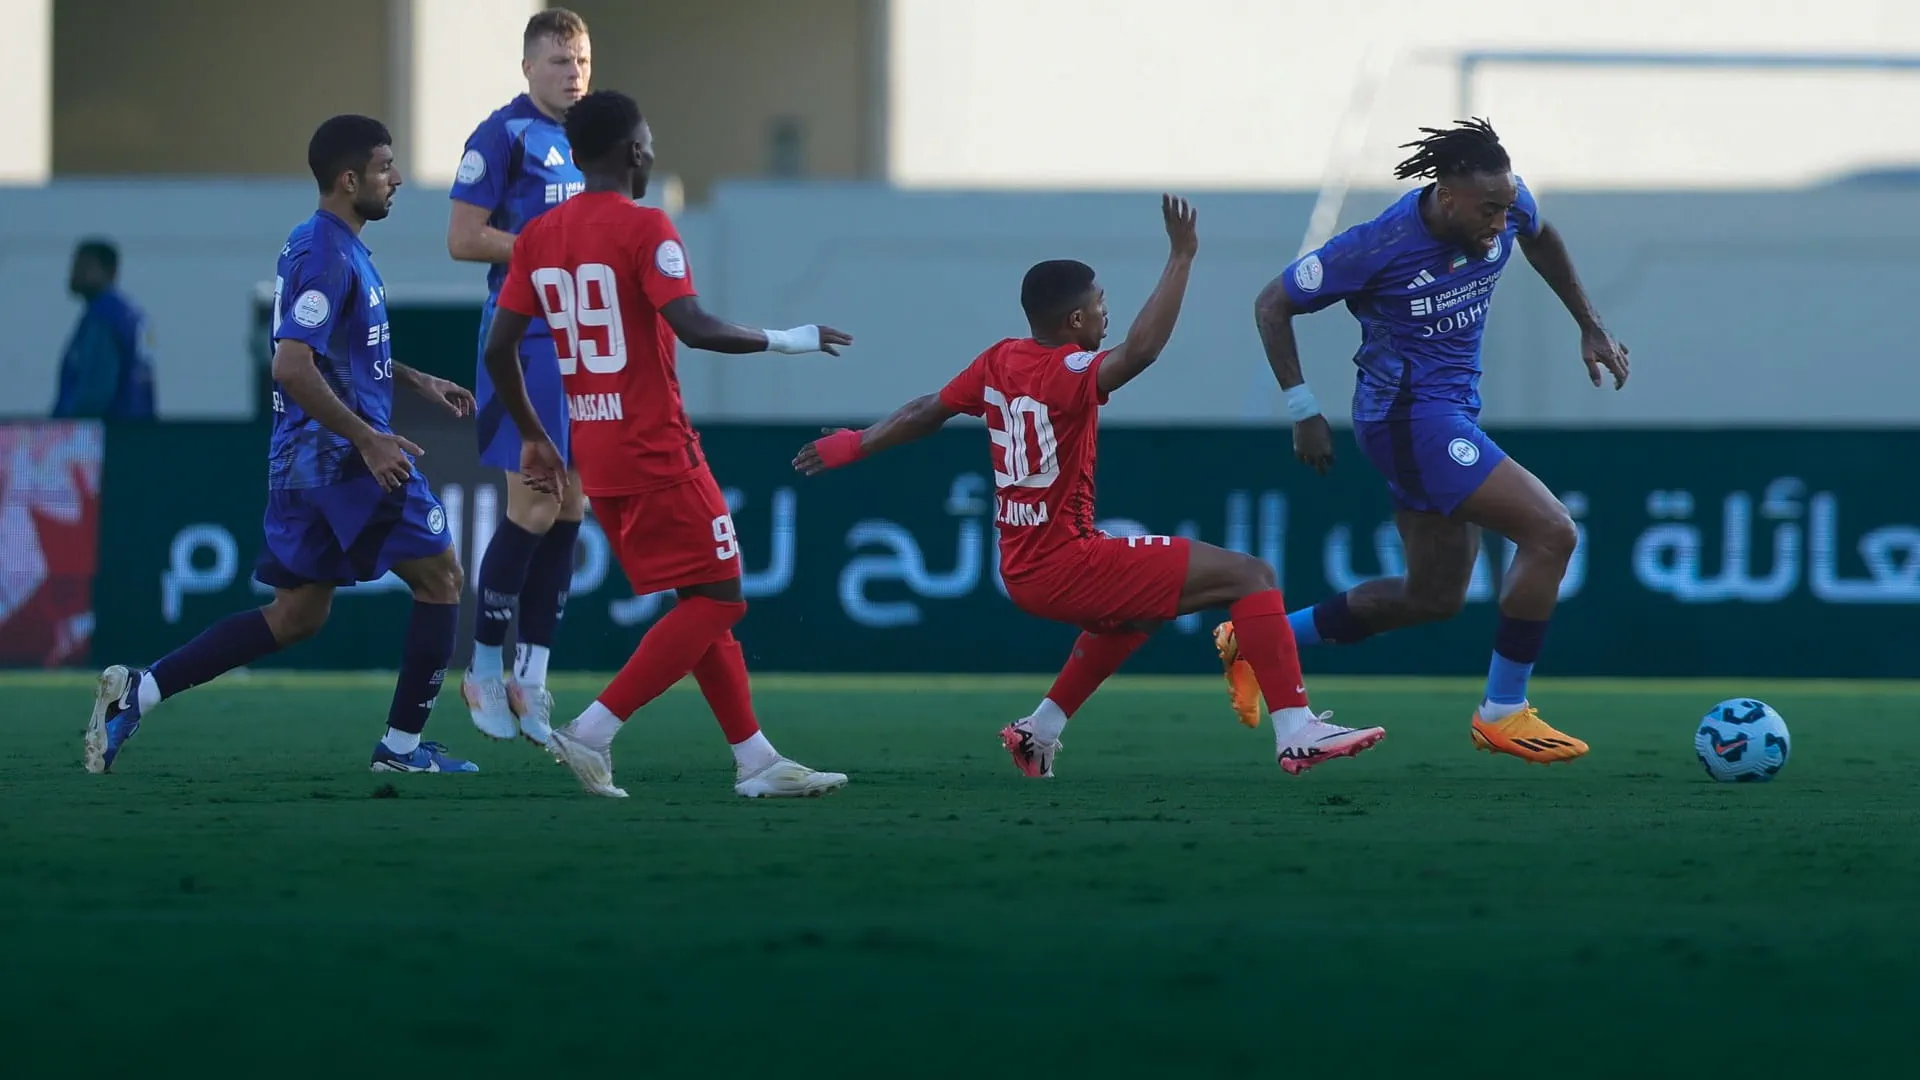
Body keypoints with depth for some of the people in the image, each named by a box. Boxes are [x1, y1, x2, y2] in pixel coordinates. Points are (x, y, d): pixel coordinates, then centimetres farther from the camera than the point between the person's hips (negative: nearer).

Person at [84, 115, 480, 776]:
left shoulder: (322, 246, 16)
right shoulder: (329, 255, -16)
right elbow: (293, 368, -25)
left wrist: (417, 382, 27)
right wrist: (368, 440, -23)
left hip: (301, 464, 10)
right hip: (342, 455, -10)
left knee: (298, 614, 12)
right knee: (440, 577, 3)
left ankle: (137, 691, 3)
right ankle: (403, 745, 5)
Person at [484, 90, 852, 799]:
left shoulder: (538, 237, 9)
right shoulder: (644, 229, -12)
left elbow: (498, 348, 8)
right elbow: (693, 328, -23)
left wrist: (534, 439, 20)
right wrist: (787, 341, -9)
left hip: (593, 460, 8)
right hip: (657, 455, -8)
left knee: (702, 604, 14)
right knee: (718, 600, -2)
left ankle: (754, 760, 13)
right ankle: (592, 734, -10)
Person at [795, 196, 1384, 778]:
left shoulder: (999, 363, 6)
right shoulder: (1067, 374, -17)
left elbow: (926, 411, 18)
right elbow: (1139, 350, -36)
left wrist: (854, 445, 34)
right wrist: (1181, 258, -35)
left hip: (1022, 571, 9)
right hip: (1066, 566, -9)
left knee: (1140, 603, 40)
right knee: (1250, 576, -10)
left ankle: (1039, 733, 38)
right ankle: (1297, 734, -20)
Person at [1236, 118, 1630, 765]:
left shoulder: (1507, 205, -6)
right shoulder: (1380, 246, -22)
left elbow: (1540, 239, 21)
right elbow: (1272, 305, -10)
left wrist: (1591, 328, 20)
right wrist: (1303, 410, -12)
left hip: (1452, 413, 9)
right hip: (1412, 418, -9)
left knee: (1435, 598, 16)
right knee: (1551, 533, -18)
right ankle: (1503, 712, -7)